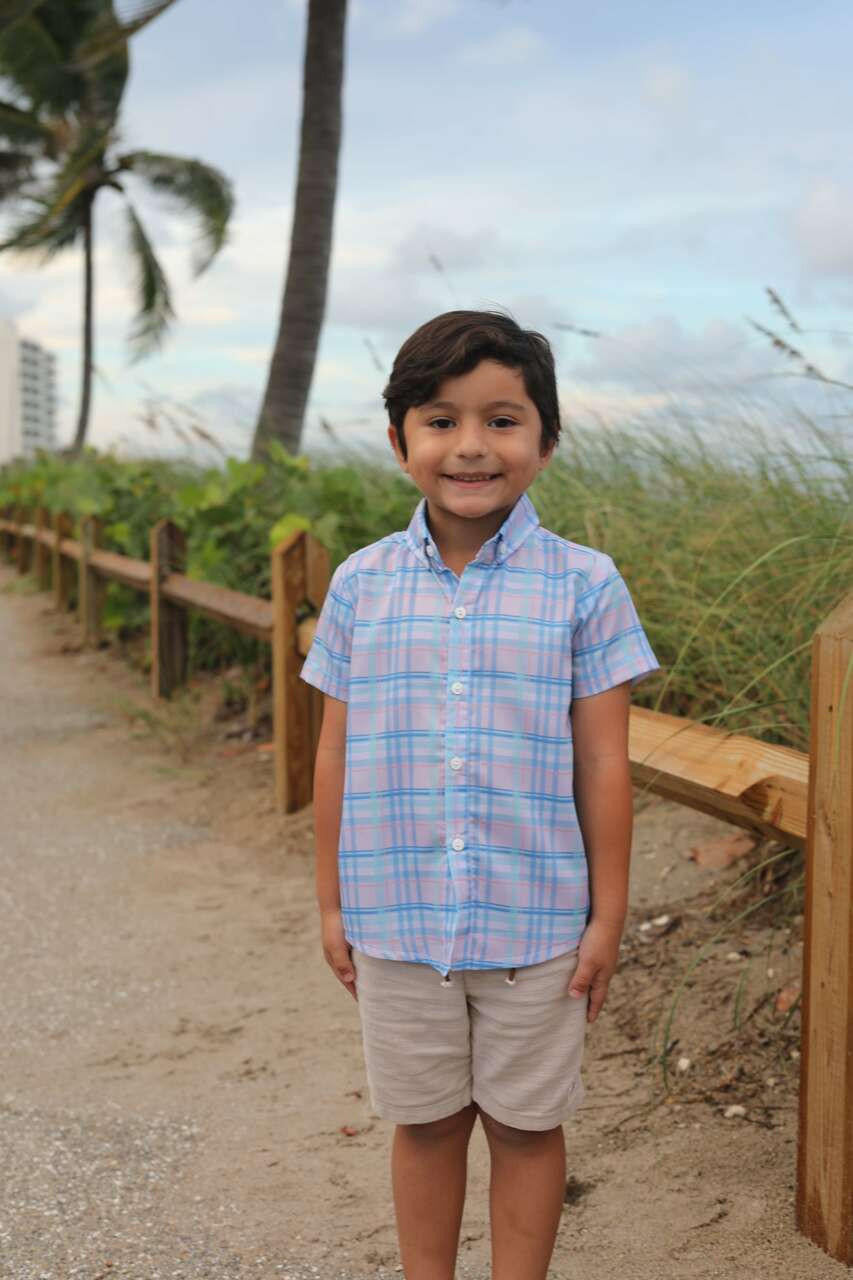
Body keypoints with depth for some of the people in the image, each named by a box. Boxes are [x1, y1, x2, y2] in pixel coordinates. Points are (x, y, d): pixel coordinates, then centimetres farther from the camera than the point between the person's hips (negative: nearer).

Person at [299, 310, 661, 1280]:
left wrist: (607, 916, -2)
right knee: (424, 1122, 17)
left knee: (526, 1124, 14)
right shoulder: (362, 584, -1)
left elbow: (602, 762, -4)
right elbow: (337, 754, 5)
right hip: (397, 920, 2)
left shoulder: (584, 585, -7)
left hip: (535, 924, -2)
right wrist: (332, 904, 7)